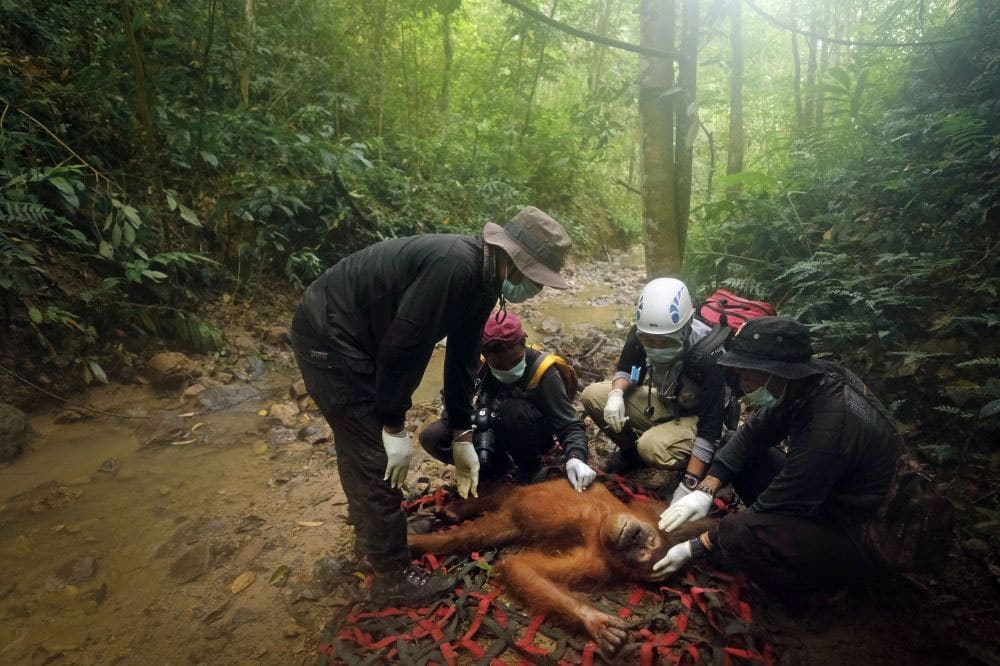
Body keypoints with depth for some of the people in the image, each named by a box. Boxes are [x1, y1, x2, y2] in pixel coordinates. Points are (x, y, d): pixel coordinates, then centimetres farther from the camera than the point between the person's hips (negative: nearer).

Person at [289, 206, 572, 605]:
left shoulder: (481, 279, 2)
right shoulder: (455, 265, -29)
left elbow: (462, 359, 11)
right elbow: (401, 345, -29)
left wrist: (462, 435, 15)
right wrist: (395, 427, -19)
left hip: (350, 335, 10)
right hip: (329, 336, -10)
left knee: (360, 445, 23)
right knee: (377, 459, -3)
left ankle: (369, 538, 43)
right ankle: (392, 578, 13)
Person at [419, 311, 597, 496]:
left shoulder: (542, 371, -25)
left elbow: (570, 424, -28)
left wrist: (575, 458, -46)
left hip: (530, 437, -3)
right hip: (489, 434, 3)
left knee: (514, 410, -37)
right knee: (431, 437, -18)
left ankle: (529, 472, -9)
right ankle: (499, 467, -2)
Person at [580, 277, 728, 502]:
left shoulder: (707, 356, -32)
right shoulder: (641, 333, -18)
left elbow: (710, 426, -30)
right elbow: (625, 368, 3)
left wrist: (688, 485, -33)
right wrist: (616, 394, -22)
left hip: (694, 417, -5)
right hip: (661, 402, 6)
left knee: (651, 447, -35)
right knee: (592, 396, -13)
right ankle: (632, 450, 9)